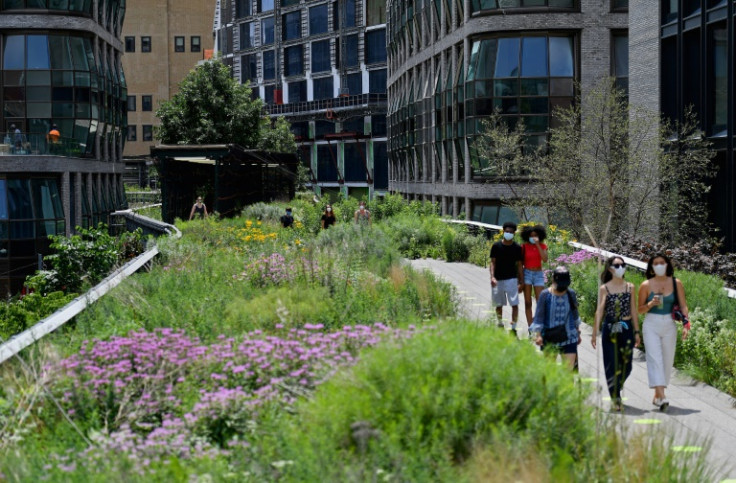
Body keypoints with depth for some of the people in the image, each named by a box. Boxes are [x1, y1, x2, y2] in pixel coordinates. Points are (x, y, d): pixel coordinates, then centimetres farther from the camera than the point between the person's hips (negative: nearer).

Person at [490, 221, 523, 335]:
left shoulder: (517, 248, 1)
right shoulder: (496, 246, -1)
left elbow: (519, 265, 5)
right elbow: (493, 262, 0)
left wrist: (521, 282, 2)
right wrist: (492, 277, -13)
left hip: (511, 279, -1)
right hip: (498, 279, 1)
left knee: (515, 304, -9)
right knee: (499, 304, 12)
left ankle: (513, 328, -4)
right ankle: (500, 324, 31)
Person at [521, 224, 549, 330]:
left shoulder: (542, 246, 2)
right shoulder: (524, 247, -1)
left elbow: (544, 259, -15)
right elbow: (521, 263, 4)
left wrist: (537, 245, -17)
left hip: (538, 274, 0)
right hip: (527, 273, 0)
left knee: (540, 302, -4)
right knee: (527, 303, -1)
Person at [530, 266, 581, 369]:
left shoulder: (571, 294, 0)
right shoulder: (545, 295, -8)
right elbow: (539, 317, -4)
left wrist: (578, 332, 21)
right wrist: (538, 334, -12)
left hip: (569, 338, 1)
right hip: (549, 339, -1)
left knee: (569, 367, -7)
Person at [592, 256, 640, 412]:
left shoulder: (630, 287, 6)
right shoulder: (604, 288, -1)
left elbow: (634, 311, 9)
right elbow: (599, 311, -3)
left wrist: (636, 332, 8)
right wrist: (595, 333, -8)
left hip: (627, 329, 2)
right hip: (610, 329, -2)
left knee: (626, 364, 4)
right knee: (612, 364, -2)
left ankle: (616, 391, 29)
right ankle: (615, 399, 5)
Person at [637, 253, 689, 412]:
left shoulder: (676, 283, 3)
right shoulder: (646, 285, 0)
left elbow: (683, 305, 3)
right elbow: (640, 309, 5)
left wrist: (686, 324, -9)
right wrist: (651, 304, -14)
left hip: (669, 325, 2)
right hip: (651, 325, -2)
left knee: (667, 361, 6)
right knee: (655, 358, -15)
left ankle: (657, 396, 20)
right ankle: (662, 397, -25)